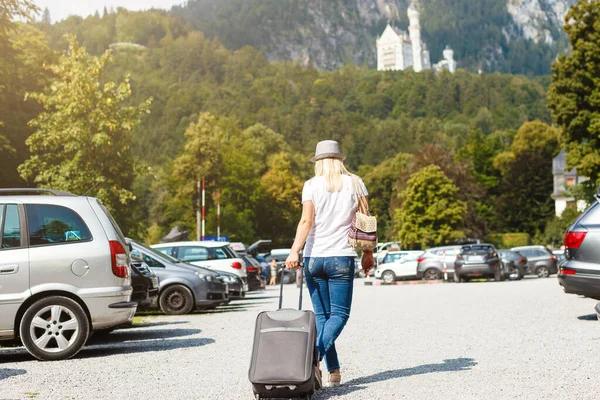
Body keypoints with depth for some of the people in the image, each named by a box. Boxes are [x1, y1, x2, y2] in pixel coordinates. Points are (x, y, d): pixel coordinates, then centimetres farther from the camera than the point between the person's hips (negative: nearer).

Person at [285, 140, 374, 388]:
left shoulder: (311, 185, 3)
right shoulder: (355, 183, 5)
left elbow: (306, 221, -9)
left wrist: (294, 251, -14)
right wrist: (368, 253, 13)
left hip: (314, 258, 1)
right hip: (342, 257, -1)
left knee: (321, 315, 9)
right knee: (339, 314, 2)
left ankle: (334, 371, 6)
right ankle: (314, 357, -19)